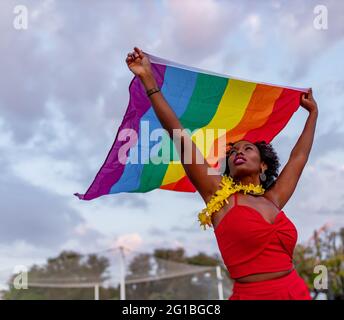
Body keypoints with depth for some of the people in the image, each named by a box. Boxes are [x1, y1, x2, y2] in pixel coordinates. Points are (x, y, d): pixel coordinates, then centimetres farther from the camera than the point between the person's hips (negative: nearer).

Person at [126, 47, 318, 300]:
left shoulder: (272, 201, 11)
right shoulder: (220, 196, 1)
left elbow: (299, 156, 25)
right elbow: (181, 138, -2)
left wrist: (313, 111, 37)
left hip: (298, 292, 4)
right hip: (251, 295, -4)